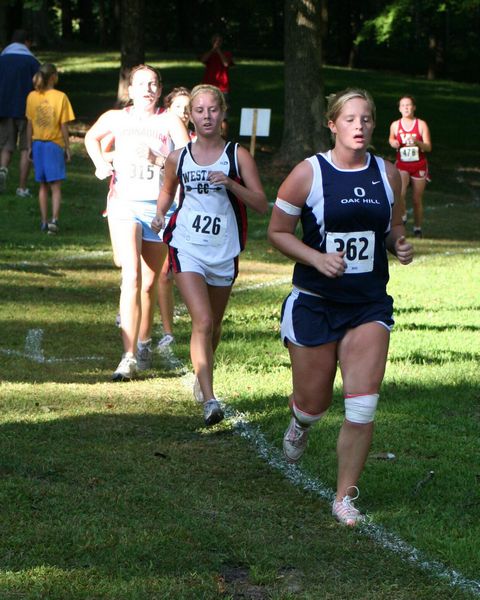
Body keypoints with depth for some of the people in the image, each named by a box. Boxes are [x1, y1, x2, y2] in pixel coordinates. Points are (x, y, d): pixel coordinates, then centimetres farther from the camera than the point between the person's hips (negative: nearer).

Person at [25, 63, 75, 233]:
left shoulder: (32, 97, 0)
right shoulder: (60, 97, -10)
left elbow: (29, 125, 4)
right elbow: (64, 126, -8)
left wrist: (30, 147, 12)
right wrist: (67, 148, 0)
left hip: (38, 144, 3)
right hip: (55, 145, -3)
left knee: (43, 186, 12)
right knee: (56, 187, 0)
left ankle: (44, 222, 13)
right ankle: (54, 220, -14)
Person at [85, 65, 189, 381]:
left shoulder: (170, 122, 1)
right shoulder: (116, 119, 7)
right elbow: (92, 137, 28)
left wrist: (159, 160, -22)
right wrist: (100, 163, 12)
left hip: (159, 207, 1)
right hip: (124, 204, -1)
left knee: (150, 283, 12)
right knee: (131, 277, -18)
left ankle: (144, 343, 34)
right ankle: (129, 357, -22)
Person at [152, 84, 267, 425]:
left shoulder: (238, 156, -2)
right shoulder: (179, 158, 3)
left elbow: (262, 205, -7)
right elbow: (168, 192, 22)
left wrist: (231, 184, -22)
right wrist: (160, 215, 2)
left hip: (224, 252, 1)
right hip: (187, 247, -1)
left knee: (214, 324, 17)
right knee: (202, 321, -17)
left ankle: (202, 378, 44)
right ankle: (209, 400, -21)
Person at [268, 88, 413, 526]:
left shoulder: (388, 174, 4)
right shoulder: (309, 173, -8)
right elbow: (277, 232, -1)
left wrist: (400, 245, -4)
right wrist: (317, 258, -16)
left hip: (370, 304, 2)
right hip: (314, 304, -2)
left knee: (363, 405, -9)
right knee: (313, 402, 8)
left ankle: (345, 497, 5)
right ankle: (301, 424, 48)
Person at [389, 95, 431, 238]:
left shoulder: (421, 124, -4)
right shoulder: (395, 125, 1)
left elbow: (428, 147, -6)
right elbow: (391, 138, 21)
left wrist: (417, 142, -25)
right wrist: (393, 143, -3)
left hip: (419, 165, 0)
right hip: (402, 165, 0)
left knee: (417, 199, 6)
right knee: (400, 193, -25)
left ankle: (417, 227, 22)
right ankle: (403, 215, 0)